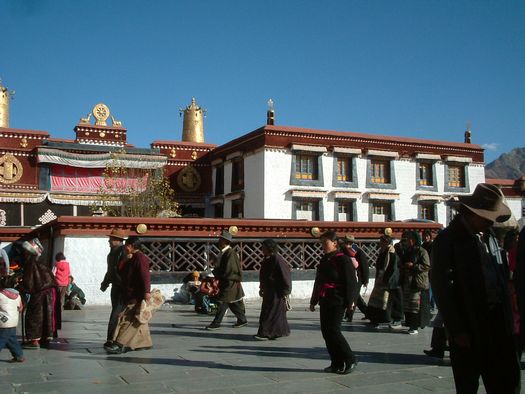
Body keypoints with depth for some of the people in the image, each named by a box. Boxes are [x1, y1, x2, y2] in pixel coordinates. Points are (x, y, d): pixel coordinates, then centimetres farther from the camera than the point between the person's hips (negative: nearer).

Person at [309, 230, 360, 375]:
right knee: (325, 331, 7)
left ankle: (351, 360, 5)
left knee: (333, 331, -10)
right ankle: (337, 364, 15)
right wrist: (313, 301, 23)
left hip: (337, 302, -8)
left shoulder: (342, 259, -10)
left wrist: (350, 301, -15)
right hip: (325, 302, 8)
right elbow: (318, 282, 21)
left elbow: (351, 281, -12)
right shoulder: (324, 260, 14)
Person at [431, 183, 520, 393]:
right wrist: (457, 330, -15)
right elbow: (442, 287, -14)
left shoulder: (489, 237, 11)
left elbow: (501, 279, 13)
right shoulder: (448, 240, -9)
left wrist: (507, 319, 6)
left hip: (497, 321, 6)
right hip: (468, 327, -6)